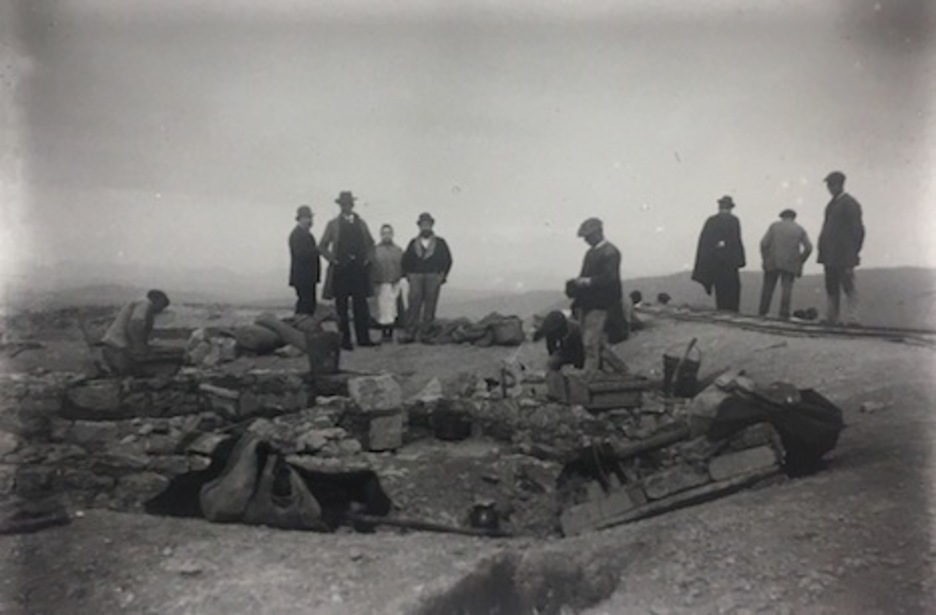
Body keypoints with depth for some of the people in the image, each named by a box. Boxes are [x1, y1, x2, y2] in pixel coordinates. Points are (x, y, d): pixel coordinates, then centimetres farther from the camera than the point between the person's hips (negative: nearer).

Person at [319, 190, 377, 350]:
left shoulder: (361, 223, 12)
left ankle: (363, 338, 5)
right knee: (341, 308, 1)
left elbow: (370, 244, 20)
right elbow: (322, 246, 6)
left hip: (359, 269, 2)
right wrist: (332, 260, -5)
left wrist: (368, 258, 5)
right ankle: (345, 339, 6)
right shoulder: (333, 224, 5)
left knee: (361, 305, 0)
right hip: (341, 270, -2)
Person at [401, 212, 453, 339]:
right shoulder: (413, 243, 14)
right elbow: (405, 260, 14)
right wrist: (408, 275, 4)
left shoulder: (440, 243, 10)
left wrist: (442, 276, 2)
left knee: (430, 304, -4)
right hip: (416, 277, 1)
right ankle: (409, 333, -10)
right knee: (414, 304, -8)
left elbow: (448, 260, 8)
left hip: (433, 278, -1)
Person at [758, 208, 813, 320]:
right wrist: (800, 262, 9)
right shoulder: (800, 230, 9)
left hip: (773, 262, 0)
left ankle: (762, 311, 9)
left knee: (768, 287, 8)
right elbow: (808, 248, 0)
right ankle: (784, 314, -9)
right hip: (790, 264, 0)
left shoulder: (774, 226, 6)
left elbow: (764, 243, -4)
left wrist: (764, 258, 5)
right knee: (787, 288, 0)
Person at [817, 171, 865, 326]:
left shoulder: (850, 204, -8)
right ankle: (831, 318, 13)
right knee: (831, 288, 9)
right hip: (830, 256, 8)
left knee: (848, 287, -6)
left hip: (843, 256, -8)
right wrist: (823, 252, 15)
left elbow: (856, 230, -11)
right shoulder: (832, 204, 17)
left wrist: (851, 255, -16)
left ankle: (852, 320, -6)